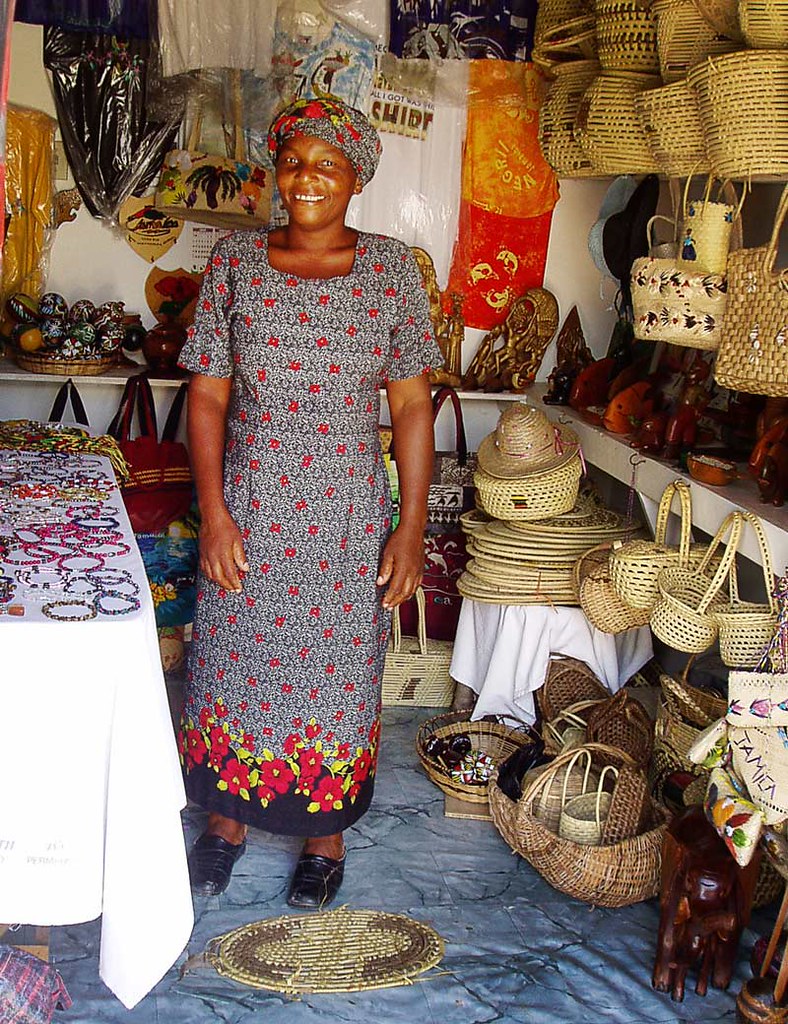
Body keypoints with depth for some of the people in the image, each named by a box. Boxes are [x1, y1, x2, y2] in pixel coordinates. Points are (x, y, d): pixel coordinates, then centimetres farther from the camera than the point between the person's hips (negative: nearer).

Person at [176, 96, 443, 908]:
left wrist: (412, 527, -6)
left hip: (346, 516, -1)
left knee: (335, 673, 10)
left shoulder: (392, 269, -2)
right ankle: (227, 819, 36)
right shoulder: (235, 261, -1)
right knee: (233, 662, 12)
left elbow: (412, 404, -2)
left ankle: (326, 836, 32)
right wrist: (213, 513, -9)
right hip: (245, 508, 1)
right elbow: (207, 394, -1)